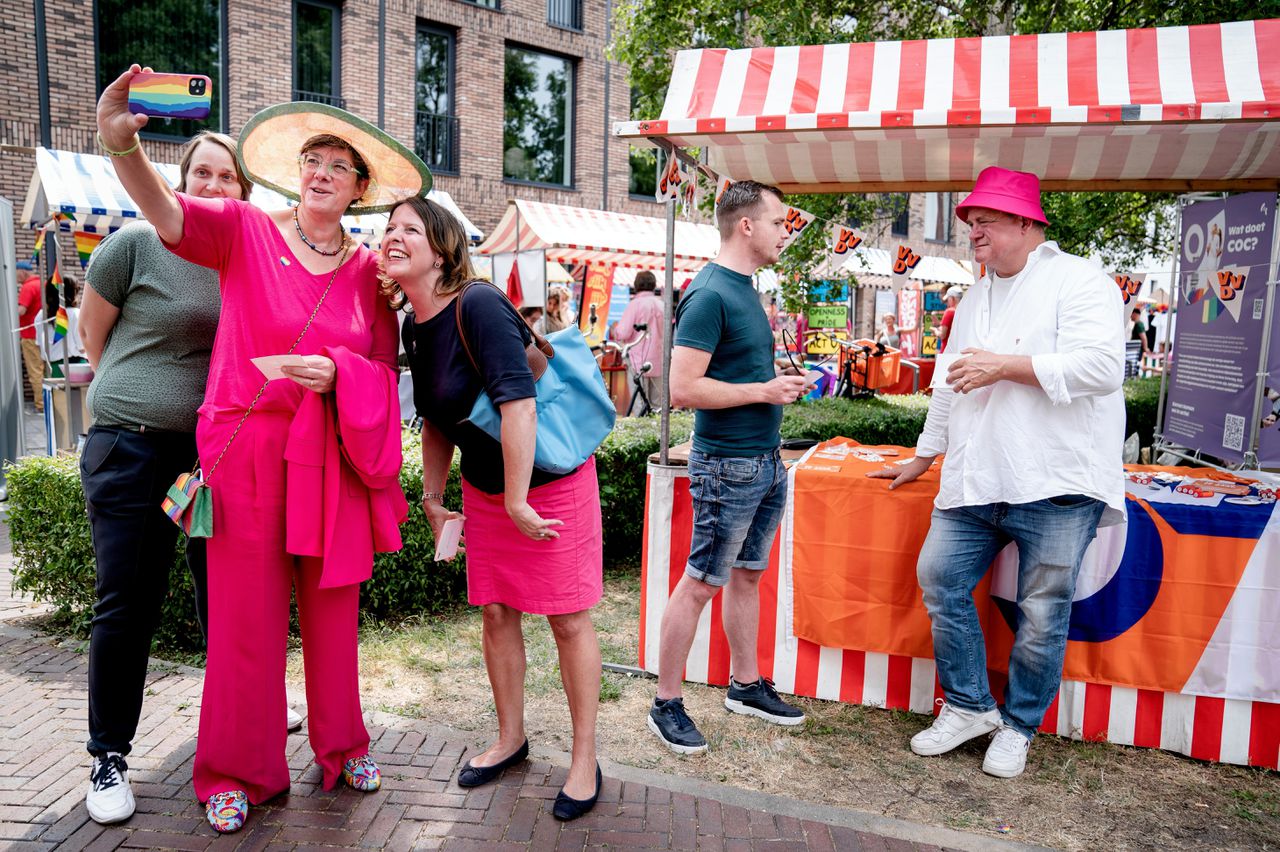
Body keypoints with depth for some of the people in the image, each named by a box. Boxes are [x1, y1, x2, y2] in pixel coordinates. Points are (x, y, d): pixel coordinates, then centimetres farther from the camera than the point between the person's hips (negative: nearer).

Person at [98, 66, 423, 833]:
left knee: (333, 613, 11)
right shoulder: (245, 231, 0)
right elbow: (169, 214, -19)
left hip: (332, 462, 2)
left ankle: (342, 745, 31)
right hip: (247, 454, -2)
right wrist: (122, 144, -38)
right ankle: (236, 770, 23)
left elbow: (385, 374, 6)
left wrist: (338, 373, -14)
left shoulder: (369, 271, 6)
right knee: (246, 619, 3)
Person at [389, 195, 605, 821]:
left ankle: (585, 759, 17)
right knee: (496, 611, 14)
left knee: (568, 619, 1)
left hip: (551, 481, -7)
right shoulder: (415, 328, 3)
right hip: (484, 487, 8)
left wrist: (518, 501, -26)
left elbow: (518, 402, -29)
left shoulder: (477, 306, -23)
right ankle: (510, 738, 33)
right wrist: (432, 499, 17)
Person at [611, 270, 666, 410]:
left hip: (640, 361, -5)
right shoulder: (662, 305, 7)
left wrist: (614, 329, 6)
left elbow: (622, 334, -14)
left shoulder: (636, 304, -10)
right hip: (659, 362, 5)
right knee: (659, 405, 11)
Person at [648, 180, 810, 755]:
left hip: (766, 461, 9)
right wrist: (765, 390, -17)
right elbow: (683, 389, -23)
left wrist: (781, 384, 8)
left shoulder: (744, 290, 13)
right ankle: (666, 705, 13)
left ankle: (746, 686, 32)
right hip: (727, 465, -9)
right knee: (699, 584, 0)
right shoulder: (710, 294, -16)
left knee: (747, 575, 18)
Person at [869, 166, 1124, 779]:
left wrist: (1006, 366, -15)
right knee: (940, 580, 2)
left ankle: (1018, 727, 22)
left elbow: (1100, 366, -17)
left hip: (1056, 485, -6)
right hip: (976, 485, 7)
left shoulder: (1078, 281, -3)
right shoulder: (974, 302, 20)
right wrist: (921, 459, 30)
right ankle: (969, 705, 20)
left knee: (1042, 614, 3)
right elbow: (950, 388, 27)